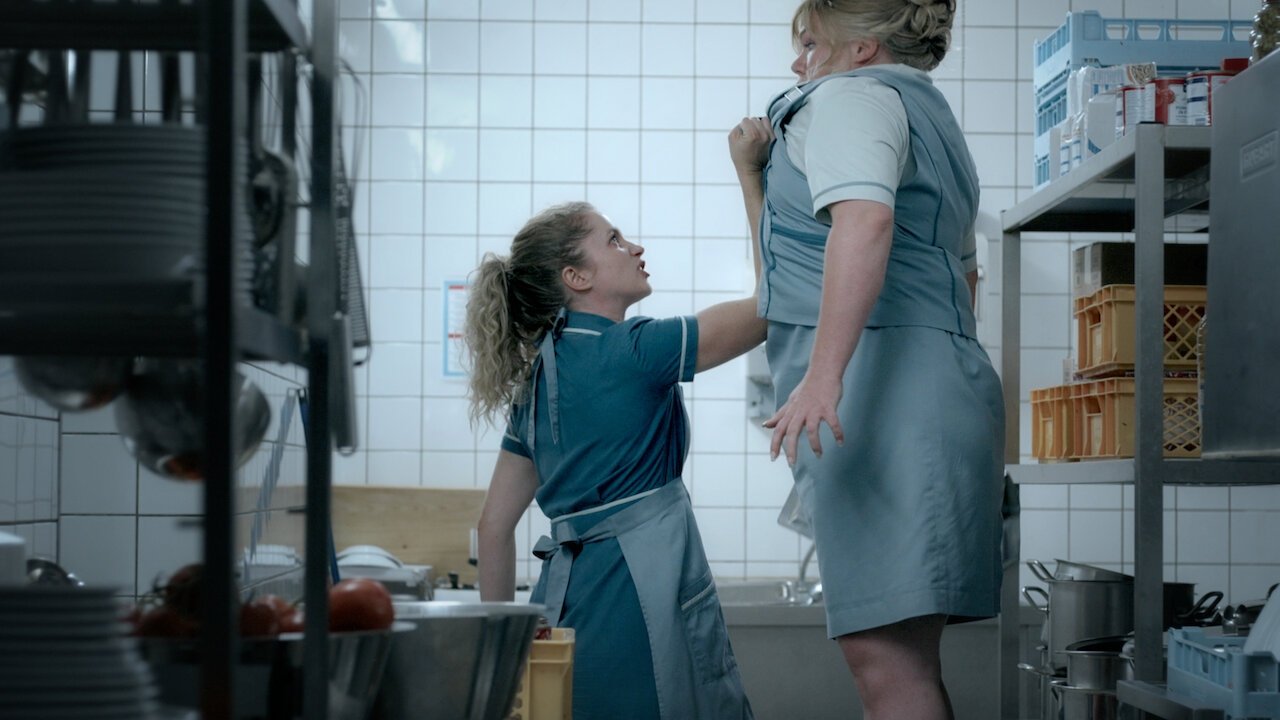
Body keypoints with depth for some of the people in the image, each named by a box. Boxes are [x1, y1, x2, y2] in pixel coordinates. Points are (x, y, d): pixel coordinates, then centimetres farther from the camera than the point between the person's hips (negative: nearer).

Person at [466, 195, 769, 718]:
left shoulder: (537, 383, 15)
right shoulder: (635, 350, -7)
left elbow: (494, 524, 16)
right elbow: (767, 311, -4)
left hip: (564, 594, 8)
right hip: (641, 590, -8)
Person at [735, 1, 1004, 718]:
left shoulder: (851, 97, -1)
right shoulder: (930, 113, 29)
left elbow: (864, 221, -21)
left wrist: (822, 375, -29)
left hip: (879, 384, -10)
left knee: (883, 652, -17)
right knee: (905, 653, 7)